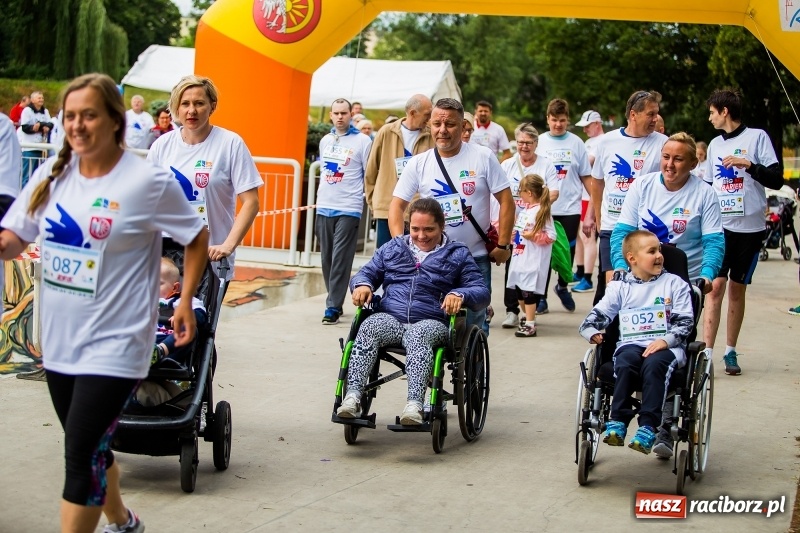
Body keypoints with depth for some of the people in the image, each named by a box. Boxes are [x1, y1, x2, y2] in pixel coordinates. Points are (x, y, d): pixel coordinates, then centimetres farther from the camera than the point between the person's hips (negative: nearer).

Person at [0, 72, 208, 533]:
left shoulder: (148, 182, -12)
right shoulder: (53, 172, 2)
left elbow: (197, 238, 0)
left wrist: (186, 301, -2)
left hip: (113, 345, -6)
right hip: (60, 339, 6)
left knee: (81, 456, -10)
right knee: (90, 448, 21)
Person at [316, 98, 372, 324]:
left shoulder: (362, 141, -3)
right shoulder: (325, 141, 13)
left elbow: (370, 175, -1)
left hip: (348, 209, -6)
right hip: (323, 208, 6)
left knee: (340, 259, -9)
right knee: (327, 259, 8)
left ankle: (333, 307, -8)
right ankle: (334, 301, 18)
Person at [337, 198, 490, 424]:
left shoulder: (458, 255, 15)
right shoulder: (393, 248, 24)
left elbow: (482, 292, 7)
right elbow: (367, 273, 24)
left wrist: (459, 295, -16)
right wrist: (362, 285, -2)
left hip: (431, 322, -2)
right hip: (390, 317, 2)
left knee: (418, 335, -39)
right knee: (368, 328, -33)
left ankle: (414, 403, -54)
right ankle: (353, 395, -44)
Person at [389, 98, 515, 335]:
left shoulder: (483, 157, -3)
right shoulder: (418, 164, 1)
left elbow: (506, 201, -2)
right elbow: (397, 205, 1)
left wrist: (503, 245, -6)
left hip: (476, 258, -1)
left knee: (474, 326, 4)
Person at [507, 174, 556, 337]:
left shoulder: (542, 212, -13)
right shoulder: (525, 211, 12)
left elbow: (551, 236, -15)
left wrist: (534, 236, -22)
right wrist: (513, 235, 9)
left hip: (533, 261, -9)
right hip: (519, 258, 9)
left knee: (528, 292, -8)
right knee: (519, 290, 16)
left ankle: (530, 325, -4)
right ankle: (528, 317, 34)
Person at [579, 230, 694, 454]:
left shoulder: (674, 284, 12)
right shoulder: (620, 288, 17)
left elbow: (685, 321, 5)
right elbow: (597, 316, 15)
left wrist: (666, 340, -12)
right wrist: (592, 332, -8)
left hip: (666, 346, -1)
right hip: (630, 344, 1)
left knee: (653, 365, -35)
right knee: (625, 362, -33)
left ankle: (647, 428, -39)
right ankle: (617, 422, -34)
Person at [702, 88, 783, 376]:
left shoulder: (757, 137, -3)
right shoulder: (715, 144, 14)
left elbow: (776, 179, -10)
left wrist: (749, 164, -22)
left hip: (749, 226, -3)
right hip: (719, 226, 3)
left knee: (737, 290, 6)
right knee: (715, 287, -7)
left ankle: (731, 352, 16)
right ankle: (707, 353, -8)